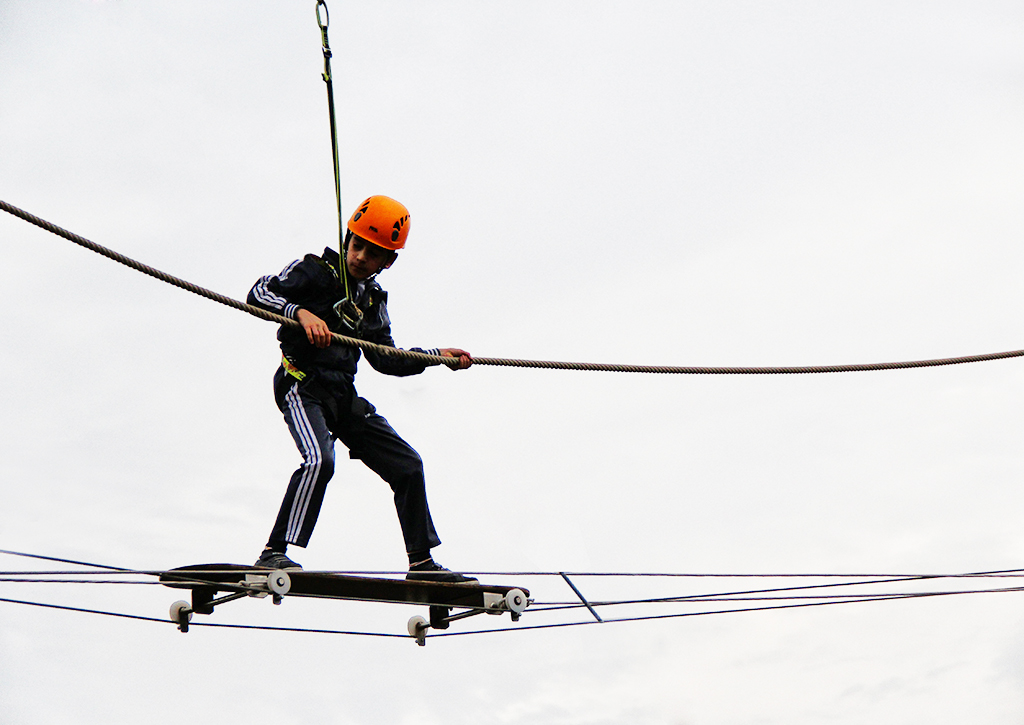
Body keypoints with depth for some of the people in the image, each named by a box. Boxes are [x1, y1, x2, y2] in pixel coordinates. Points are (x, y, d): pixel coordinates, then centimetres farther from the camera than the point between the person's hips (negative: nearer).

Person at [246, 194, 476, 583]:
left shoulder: (374, 299, 14)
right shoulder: (315, 270, -4)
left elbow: (385, 358, 21)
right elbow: (260, 292, -15)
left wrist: (438, 355, 14)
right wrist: (301, 312, -30)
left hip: (344, 395, 7)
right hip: (302, 385, -7)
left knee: (407, 465, 6)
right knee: (319, 460, -33)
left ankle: (421, 562, 16)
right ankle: (274, 553, -28)